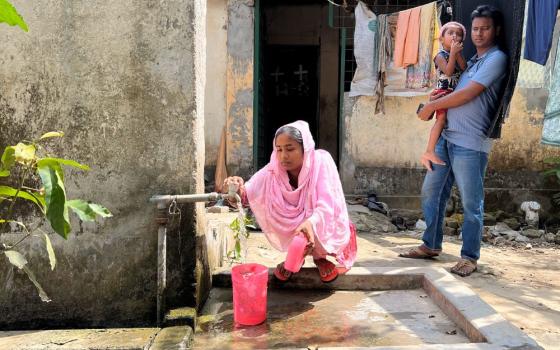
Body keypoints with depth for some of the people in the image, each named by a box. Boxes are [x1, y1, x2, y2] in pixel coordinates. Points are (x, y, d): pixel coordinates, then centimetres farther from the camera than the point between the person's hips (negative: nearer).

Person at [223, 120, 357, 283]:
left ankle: (320, 256, 5)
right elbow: (249, 194, -27)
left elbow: (327, 204, -36)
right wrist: (239, 189, -51)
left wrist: (310, 223, -56)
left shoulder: (321, 162, -25)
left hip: (323, 229, -3)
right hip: (291, 229, 3)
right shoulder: (274, 170, -17)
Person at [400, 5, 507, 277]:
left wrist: (432, 106, -5)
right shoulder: (471, 61, 20)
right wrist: (439, 99, 2)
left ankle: (469, 257, 11)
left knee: (471, 203, 0)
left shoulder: (496, 58, -5)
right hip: (446, 137, 8)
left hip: (470, 143, -8)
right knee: (431, 192, 11)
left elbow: (468, 94, -13)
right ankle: (431, 245, 23)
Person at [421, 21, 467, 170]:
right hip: (443, 92, -8)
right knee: (441, 119, -23)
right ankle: (429, 152, -29)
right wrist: (453, 52, -16)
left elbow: (464, 68, 0)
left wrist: (458, 53, -7)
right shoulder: (441, 55, -5)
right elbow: (448, 71, -20)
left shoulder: (457, 55, 17)